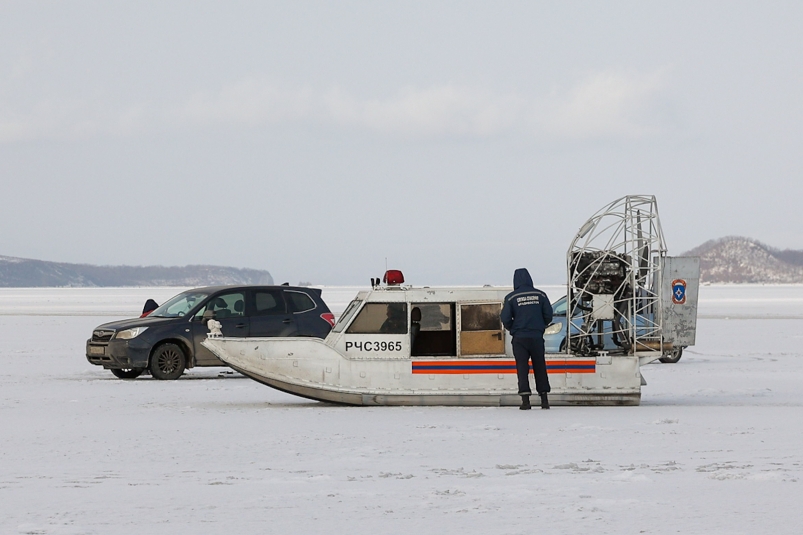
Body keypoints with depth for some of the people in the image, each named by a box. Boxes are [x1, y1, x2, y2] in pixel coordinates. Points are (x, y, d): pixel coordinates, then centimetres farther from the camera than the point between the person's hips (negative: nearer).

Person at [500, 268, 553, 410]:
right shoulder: (540, 295, 2)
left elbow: (505, 318, -5)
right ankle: (544, 399, 10)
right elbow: (548, 315, 2)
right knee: (540, 367, 10)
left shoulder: (511, 297, -4)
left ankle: (525, 399, -8)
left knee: (522, 367, 2)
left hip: (519, 338, -2)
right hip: (537, 337, 2)